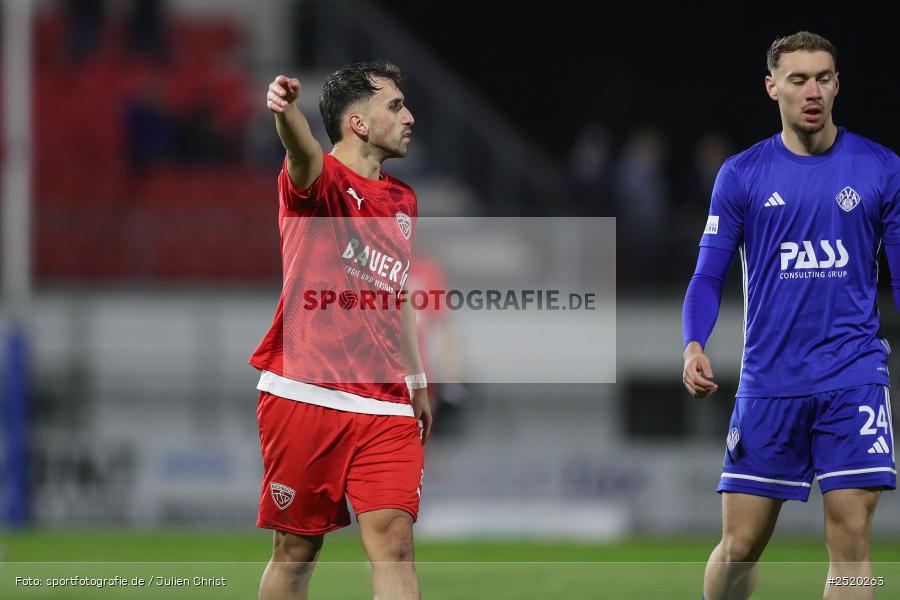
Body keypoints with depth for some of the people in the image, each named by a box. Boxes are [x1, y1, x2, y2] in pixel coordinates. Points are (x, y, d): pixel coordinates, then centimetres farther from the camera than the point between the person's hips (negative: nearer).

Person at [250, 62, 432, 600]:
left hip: (386, 409, 5)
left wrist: (417, 382, 32)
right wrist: (286, 111, -53)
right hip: (304, 396, -5)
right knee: (298, 547, 2)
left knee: (394, 540, -10)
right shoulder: (319, 179, -4)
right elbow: (304, 154, -30)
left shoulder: (403, 202, 17)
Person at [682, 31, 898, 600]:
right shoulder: (741, 175, 4)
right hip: (768, 381, 1)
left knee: (851, 538, -9)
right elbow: (709, 276, 5)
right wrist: (694, 346, -14)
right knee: (740, 546, 2)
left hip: (854, 379, -1)